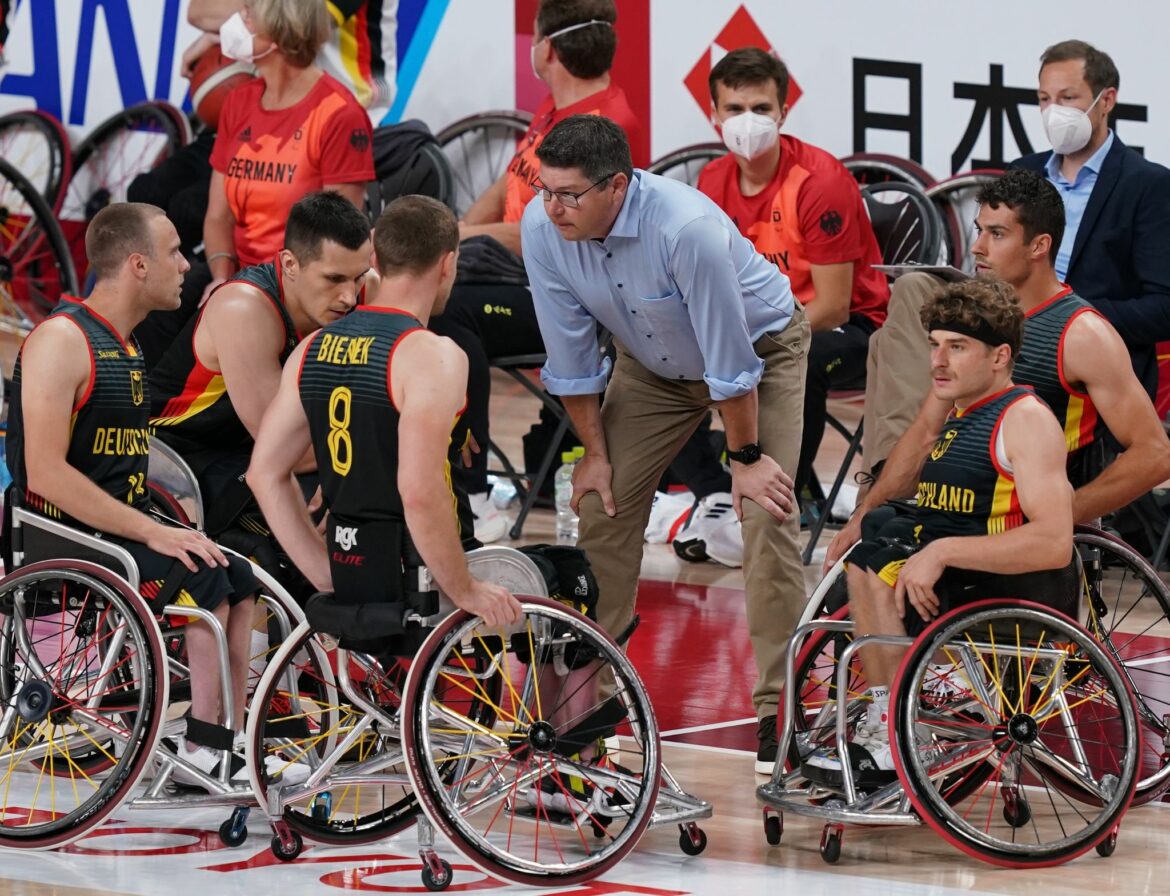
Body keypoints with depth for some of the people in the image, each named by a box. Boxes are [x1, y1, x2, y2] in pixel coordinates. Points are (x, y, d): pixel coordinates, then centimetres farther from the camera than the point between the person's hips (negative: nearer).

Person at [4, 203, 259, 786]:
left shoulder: (123, 344, 16)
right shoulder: (62, 339, -15)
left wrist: (165, 525, 8)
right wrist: (151, 532, -24)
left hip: (118, 528, 9)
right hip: (65, 540, -9)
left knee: (240, 580, -3)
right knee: (204, 579, -22)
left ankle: (230, 743, -2)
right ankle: (201, 751, -15)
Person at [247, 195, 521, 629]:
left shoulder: (314, 348, 11)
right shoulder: (430, 356, -14)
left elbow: (264, 472, 12)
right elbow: (420, 493, -24)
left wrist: (325, 572, 13)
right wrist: (466, 592, -14)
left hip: (345, 571, 8)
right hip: (407, 573, -8)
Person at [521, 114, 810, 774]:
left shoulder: (687, 226, -40)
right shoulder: (541, 228, -23)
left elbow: (729, 356, -30)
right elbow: (570, 352, -11)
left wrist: (745, 458, -21)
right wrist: (595, 451, -4)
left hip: (761, 347, -5)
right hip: (655, 362, 5)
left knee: (766, 515, -15)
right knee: (604, 504, 0)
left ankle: (774, 705, -11)